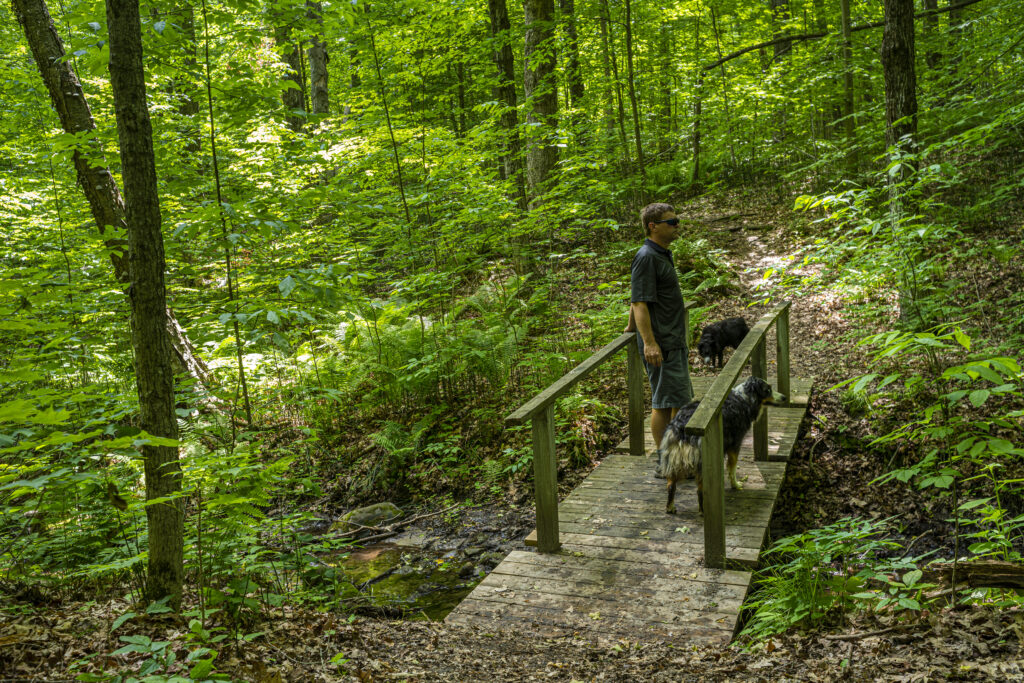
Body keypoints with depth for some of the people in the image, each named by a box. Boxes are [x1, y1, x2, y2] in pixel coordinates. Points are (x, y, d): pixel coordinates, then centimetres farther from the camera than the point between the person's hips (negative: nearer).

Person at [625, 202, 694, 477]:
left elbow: (638, 297, 26)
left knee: (680, 398, 14)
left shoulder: (662, 255, 17)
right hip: (660, 344, -10)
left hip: (674, 341, 10)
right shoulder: (647, 257, -14)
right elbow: (640, 301, -21)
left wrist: (632, 326, 36)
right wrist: (649, 342, -26)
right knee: (664, 401, -6)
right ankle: (664, 462, 2)